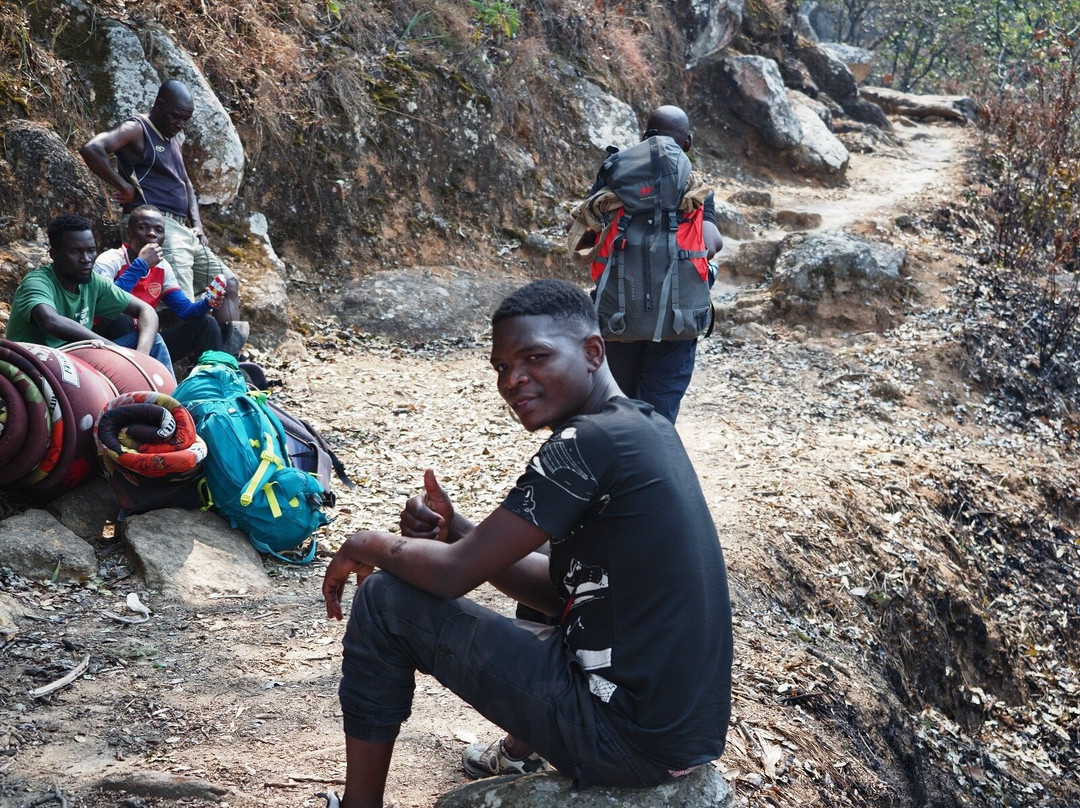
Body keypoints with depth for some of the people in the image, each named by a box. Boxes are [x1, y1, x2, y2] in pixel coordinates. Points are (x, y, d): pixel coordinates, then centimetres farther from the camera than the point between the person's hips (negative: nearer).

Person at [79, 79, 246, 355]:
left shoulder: (172, 140, 22)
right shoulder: (136, 130, -6)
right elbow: (91, 149, -23)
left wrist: (197, 224, 15)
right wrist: (125, 187, -17)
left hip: (182, 230, 10)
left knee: (228, 282, 13)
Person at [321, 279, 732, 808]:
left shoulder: (590, 441, -17)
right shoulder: (646, 427, 9)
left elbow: (455, 574, -14)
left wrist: (365, 546, 4)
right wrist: (455, 530, 3)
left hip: (629, 739, -9)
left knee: (385, 600, 0)